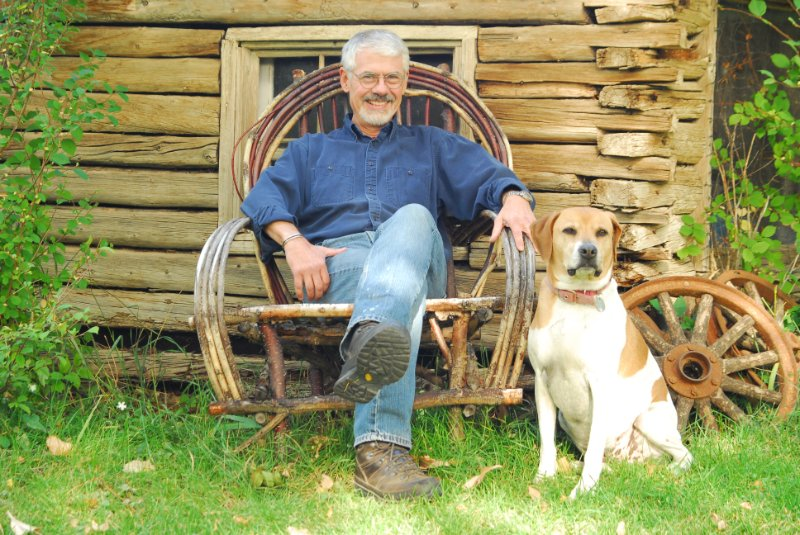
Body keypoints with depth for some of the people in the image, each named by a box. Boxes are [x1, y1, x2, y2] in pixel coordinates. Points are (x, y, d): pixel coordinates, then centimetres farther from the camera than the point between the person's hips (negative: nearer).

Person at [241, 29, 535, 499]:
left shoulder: (433, 147, 35)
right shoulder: (311, 151, 34)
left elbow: (488, 177, 14)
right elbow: (266, 196, 13)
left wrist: (514, 199, -12)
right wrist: (294, 241, -10)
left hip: (420, 263, 1)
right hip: (336, 261, 0)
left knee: (413, 218, -39)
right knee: (395, 291, -40)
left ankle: (368, 340, -71)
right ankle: (381, 448, -67)